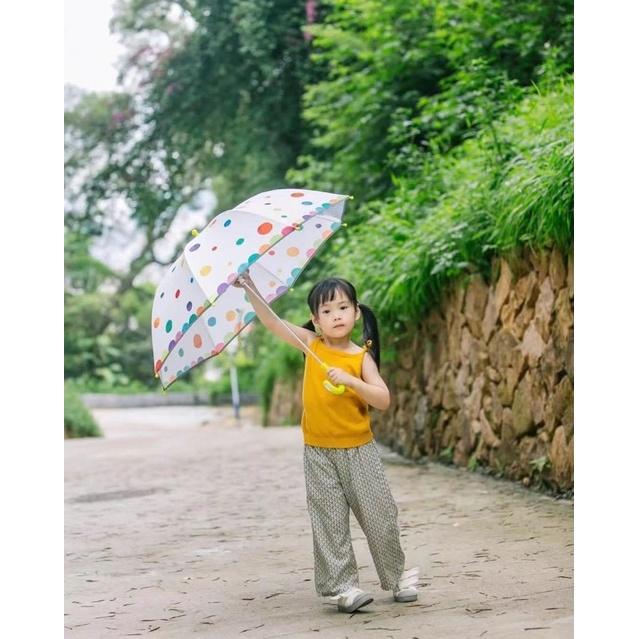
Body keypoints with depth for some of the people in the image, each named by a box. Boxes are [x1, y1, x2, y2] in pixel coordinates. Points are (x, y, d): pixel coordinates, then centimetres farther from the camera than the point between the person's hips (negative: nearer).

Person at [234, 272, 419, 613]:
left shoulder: (361, 357, -4)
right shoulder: (312, 345, 1)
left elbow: (383, 400, -14)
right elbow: (273, 322, 0)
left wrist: (350, 380, -26)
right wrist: (251, 290, -9)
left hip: (359, 449, -1)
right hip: (318, 452, 1)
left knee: (379, 514, 3)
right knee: (329, 522, 0)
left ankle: (397, 576, 20)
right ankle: (342, 586, 6)